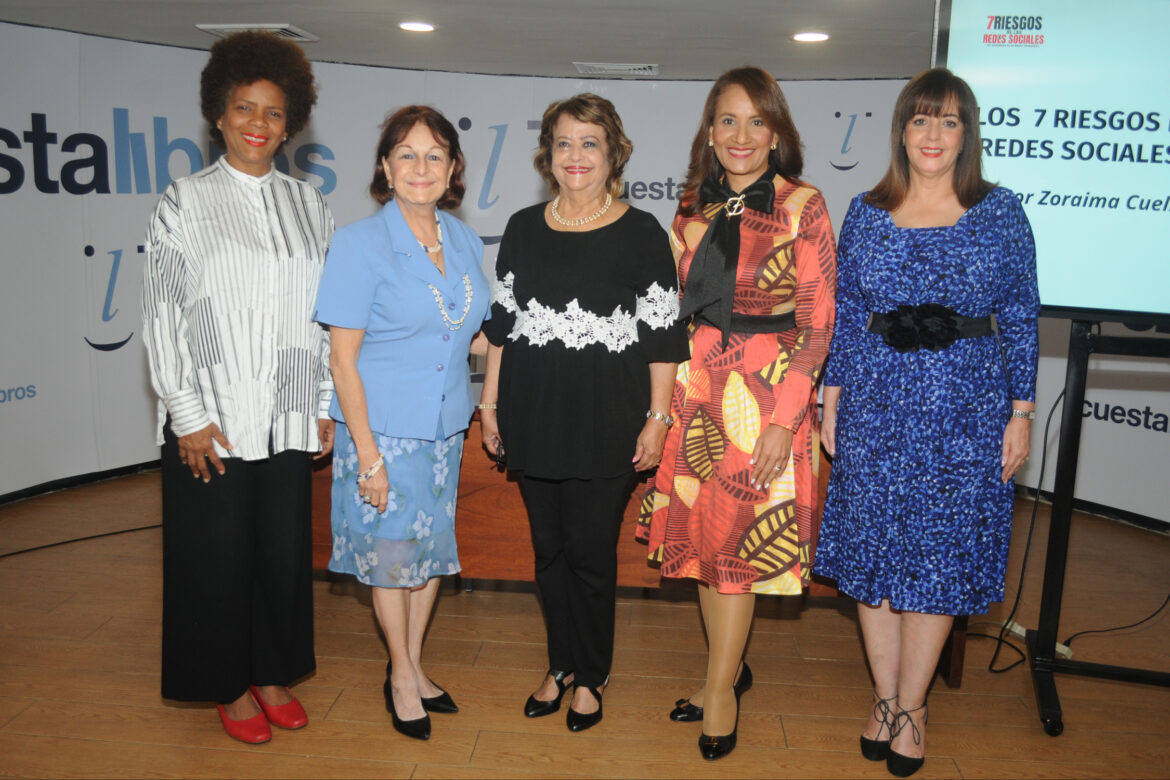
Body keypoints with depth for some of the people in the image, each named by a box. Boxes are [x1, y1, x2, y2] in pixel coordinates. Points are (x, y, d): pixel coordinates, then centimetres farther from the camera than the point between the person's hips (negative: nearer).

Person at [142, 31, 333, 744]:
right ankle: (229, 687, 26)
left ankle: (274, 675, 29)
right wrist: (188, 416, -10)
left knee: (285, 552, 10)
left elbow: (326, 313, 10)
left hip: (289, 419, 3)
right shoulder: (186, 202, 0)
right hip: (212, 421, -3)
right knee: (219, 557, 7)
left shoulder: (308, 205, 10)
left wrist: (326, 405, 6)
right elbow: (162, 316, -4)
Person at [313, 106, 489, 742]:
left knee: (433, 546, 15)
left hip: (444, 425, 5)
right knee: (391, 553, 8)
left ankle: (414, 667, 36)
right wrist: (368, 454, -17)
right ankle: (401, 676, 29)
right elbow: (343, 360, -14)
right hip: (384, 427, -5)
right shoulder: (359, 244, -12)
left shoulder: (465, 242, 4)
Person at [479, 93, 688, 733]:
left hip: (606, 426, -3)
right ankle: (562, 664, 31)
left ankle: (591, 675, 25)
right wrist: (490, 403, 9)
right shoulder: (524, 229, 9)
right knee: (549, 549, 13)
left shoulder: (641, 234, -2)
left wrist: (658, 417, -7)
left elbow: (663, 336, -3)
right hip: (534, 418, 4)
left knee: (592, 552, 5)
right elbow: (501, 322, 12)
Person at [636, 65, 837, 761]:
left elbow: (817, 325, -9)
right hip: (696, 385, 5)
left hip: (768, 390, -5)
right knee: (701, 531, 11)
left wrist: (784, 420, -15)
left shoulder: (802, 206, -7)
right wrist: (665, 395, 9)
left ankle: (722, 687, 18)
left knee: (739, 537, 1)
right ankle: (731, 666, 30)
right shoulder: (695, 206, 9)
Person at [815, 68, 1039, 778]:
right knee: (875, 544, 5)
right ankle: (885, 694, 23)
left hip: (966, 407, -1)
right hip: (877, 403, 2)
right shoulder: (865, 213, 6)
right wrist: (832, 400, 5)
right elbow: (846, 314, 8)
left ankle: (911, 706, 19)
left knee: (939, 552, 3)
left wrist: (1021, 413, -2)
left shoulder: (1001, 211, 1)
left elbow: (1022, 318, 1)